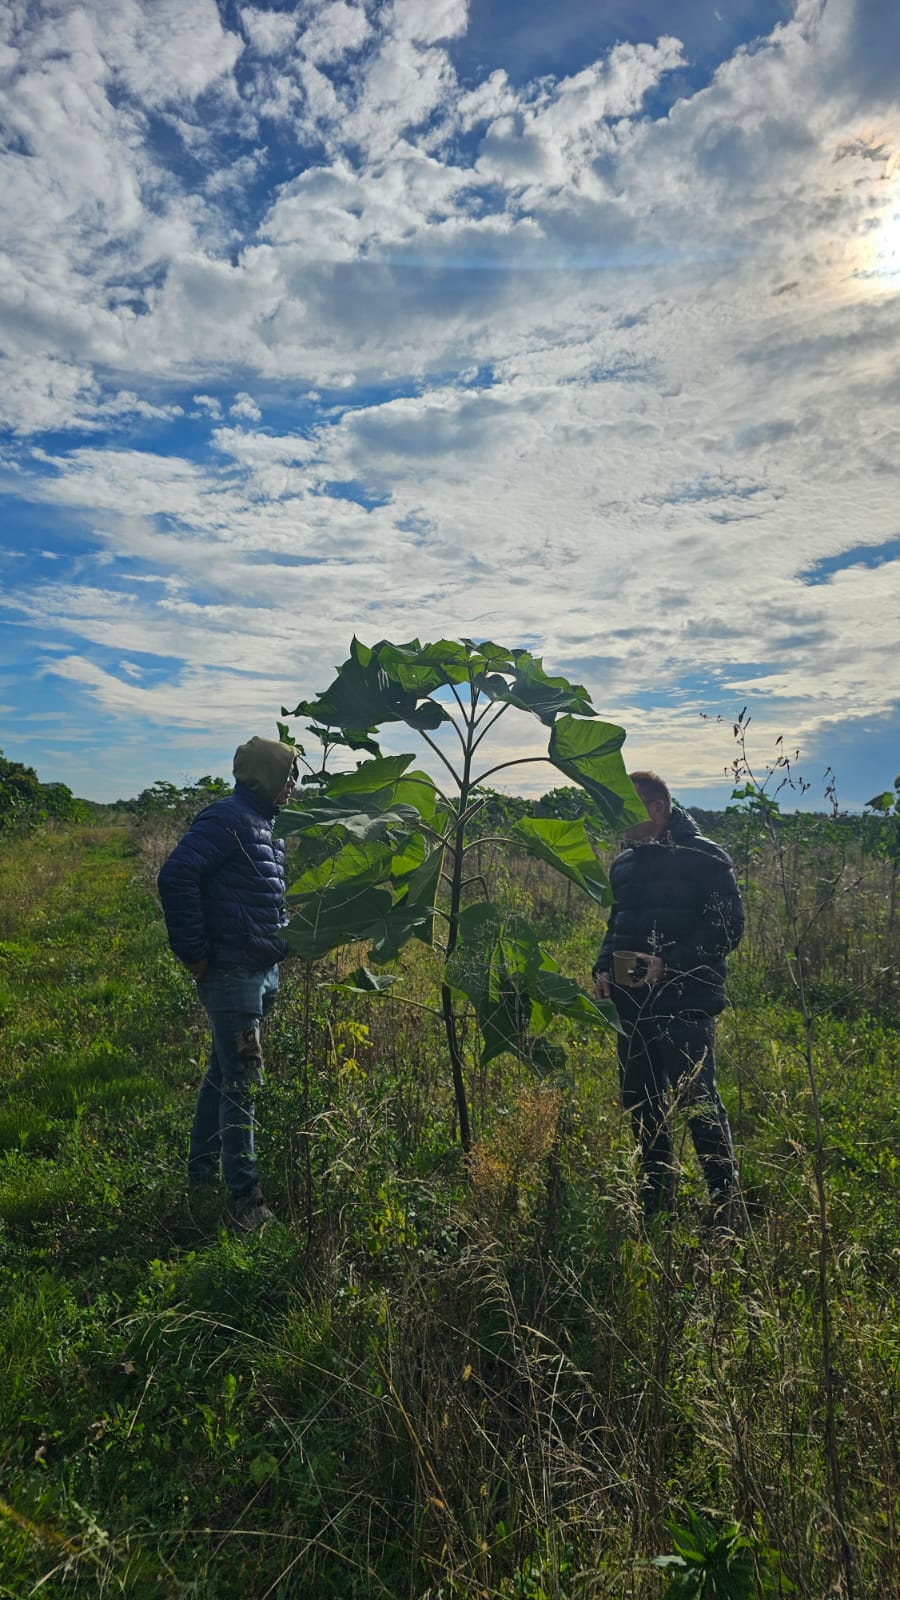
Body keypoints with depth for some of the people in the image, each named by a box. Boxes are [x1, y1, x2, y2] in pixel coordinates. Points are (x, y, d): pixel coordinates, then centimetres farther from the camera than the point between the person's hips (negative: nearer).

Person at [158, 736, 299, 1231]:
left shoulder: (263, 824, 15)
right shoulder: (227, 818, -15)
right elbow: (175, 877, -24)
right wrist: (194, 952, -19)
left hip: (262, 971, 10)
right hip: (232, 971, -10)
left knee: (225, 1071, 19)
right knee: (241, 1080, -3)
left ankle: (203, 1167, 34)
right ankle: (244, 1197, 7)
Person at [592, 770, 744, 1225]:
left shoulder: (705, 858, -7)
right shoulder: (624, 863, 14)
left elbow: (727, 927, -12)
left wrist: (668, 962, -20)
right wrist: (603, 967, 5)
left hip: (685, 1005, -7)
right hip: (633, 1006, 7)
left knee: (699, 1104, -3)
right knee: (640, 1104, 14)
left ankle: (727, 1212, 13)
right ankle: (656, 1206, 30)